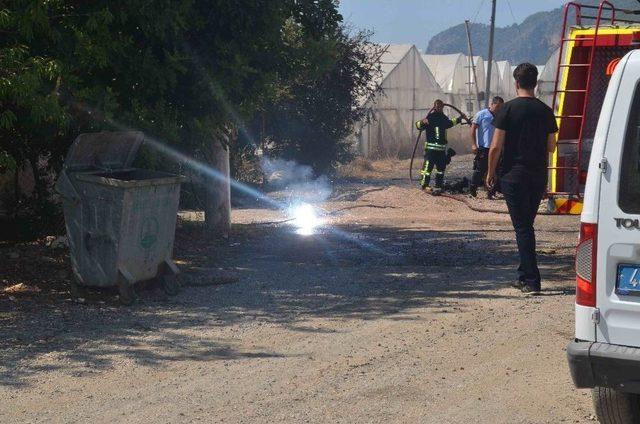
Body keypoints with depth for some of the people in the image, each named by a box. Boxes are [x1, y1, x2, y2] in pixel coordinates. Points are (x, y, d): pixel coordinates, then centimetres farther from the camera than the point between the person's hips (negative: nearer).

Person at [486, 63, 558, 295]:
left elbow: (496, 146, -10)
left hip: (514, 176, -4)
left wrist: (491, 172, 3)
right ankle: (524, 276, 22)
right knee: (526, 225, 17)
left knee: (522, 227, -3)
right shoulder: (545, 111, 4)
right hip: (538, 176, 4)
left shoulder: (509, 109, -8)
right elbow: (551, 147, 10)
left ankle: (532, 281, -9)